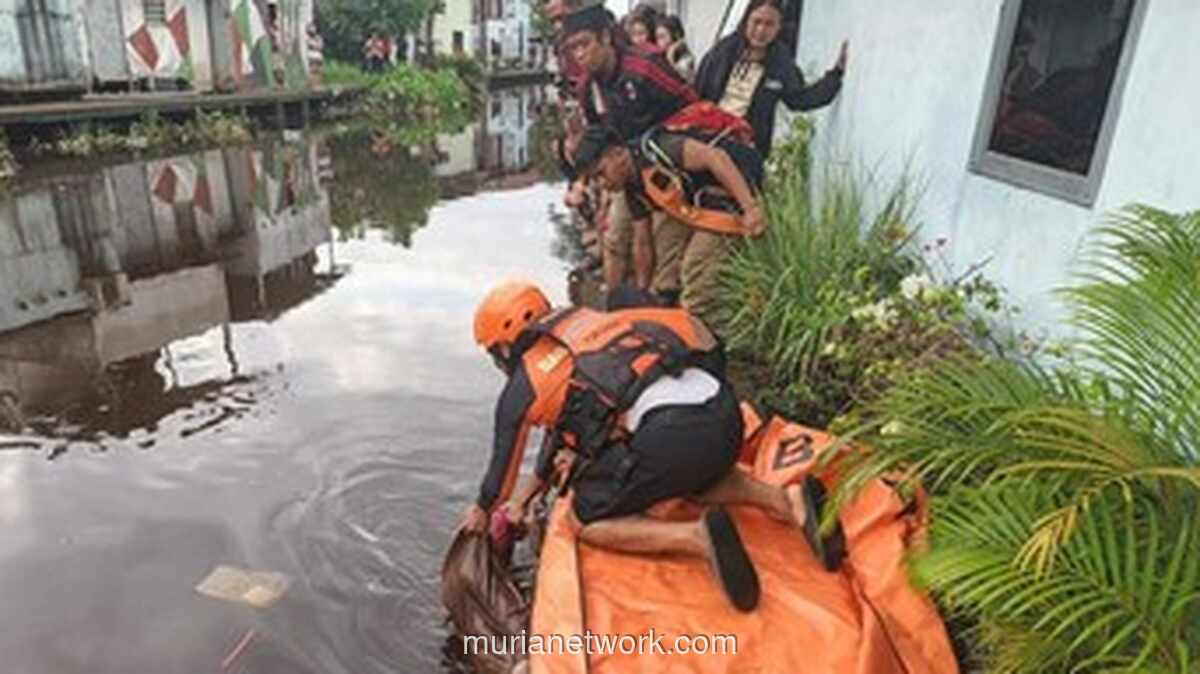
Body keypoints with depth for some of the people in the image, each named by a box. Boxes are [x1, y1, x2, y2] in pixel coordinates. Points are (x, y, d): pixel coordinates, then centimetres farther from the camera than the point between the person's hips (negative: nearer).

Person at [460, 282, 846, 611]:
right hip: (725, 410, 8)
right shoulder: (583, 322, 31)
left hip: (671, 430, -7)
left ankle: (698, 538, -9)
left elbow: (505, 462, 26)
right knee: (695, 477, 38)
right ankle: (786, 501, 14)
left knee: (584, 521, 12)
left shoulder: (520, 389, 12)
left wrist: (482, 511, 48)